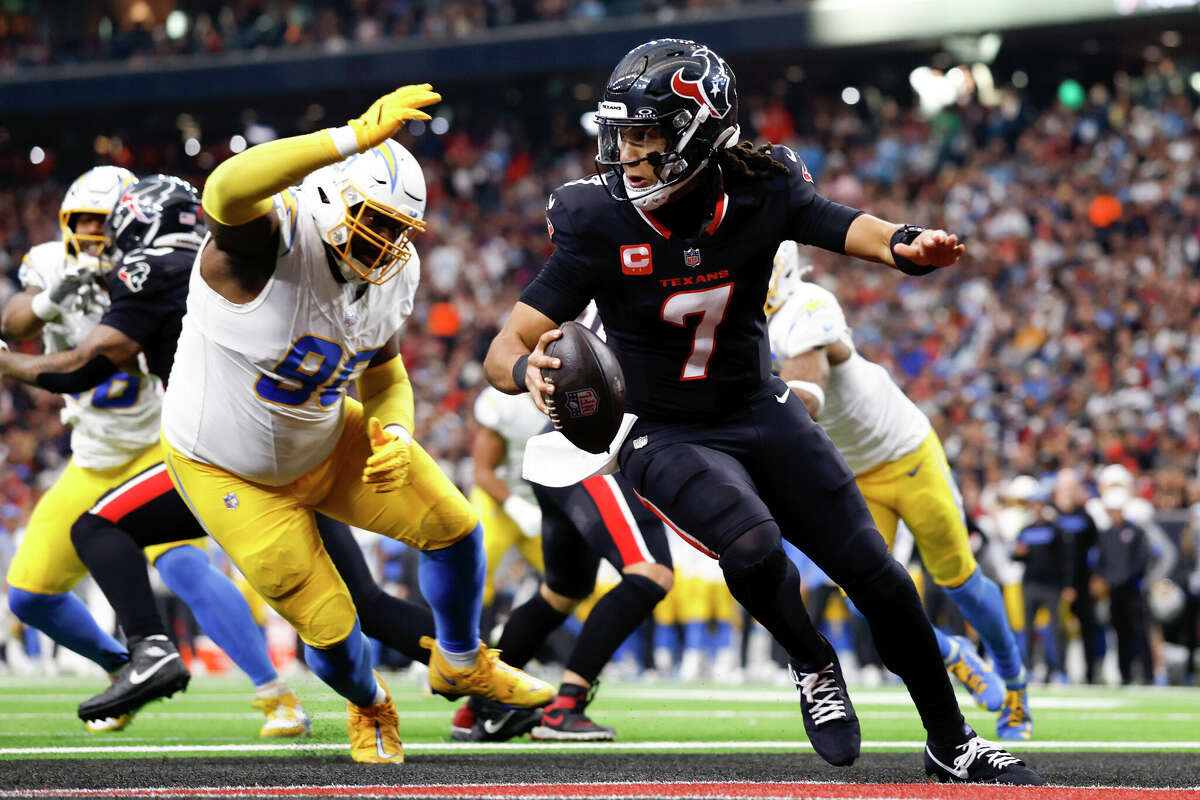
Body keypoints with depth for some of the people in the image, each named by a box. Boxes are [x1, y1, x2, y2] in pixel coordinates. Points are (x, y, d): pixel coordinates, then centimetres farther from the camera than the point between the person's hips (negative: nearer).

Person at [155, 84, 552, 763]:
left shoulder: (393, 275, -11)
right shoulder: (269, 238, -34)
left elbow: (385, 375, 5)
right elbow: (226, 190, -59)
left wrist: (396, 434, -19)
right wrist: (356, 139, -65)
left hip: (326, 442, 6)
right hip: (231, 474, -6)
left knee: (453, 527, 4)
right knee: (329, 625, 0)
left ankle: (460, 664, 34)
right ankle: (369, 708, 37)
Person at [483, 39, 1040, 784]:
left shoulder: (759, 193, -13)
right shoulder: (600, 224, -19)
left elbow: (848, 227, -25)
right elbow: (505, 349, -19)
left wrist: (907, 245, -49)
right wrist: (527, 371, -44)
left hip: (763, 413, 3)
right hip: (667, 436, -2)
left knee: (875, 573, 0)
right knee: (752, 549, -30)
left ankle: (952, 745, 17)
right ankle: (814, 667, 2)